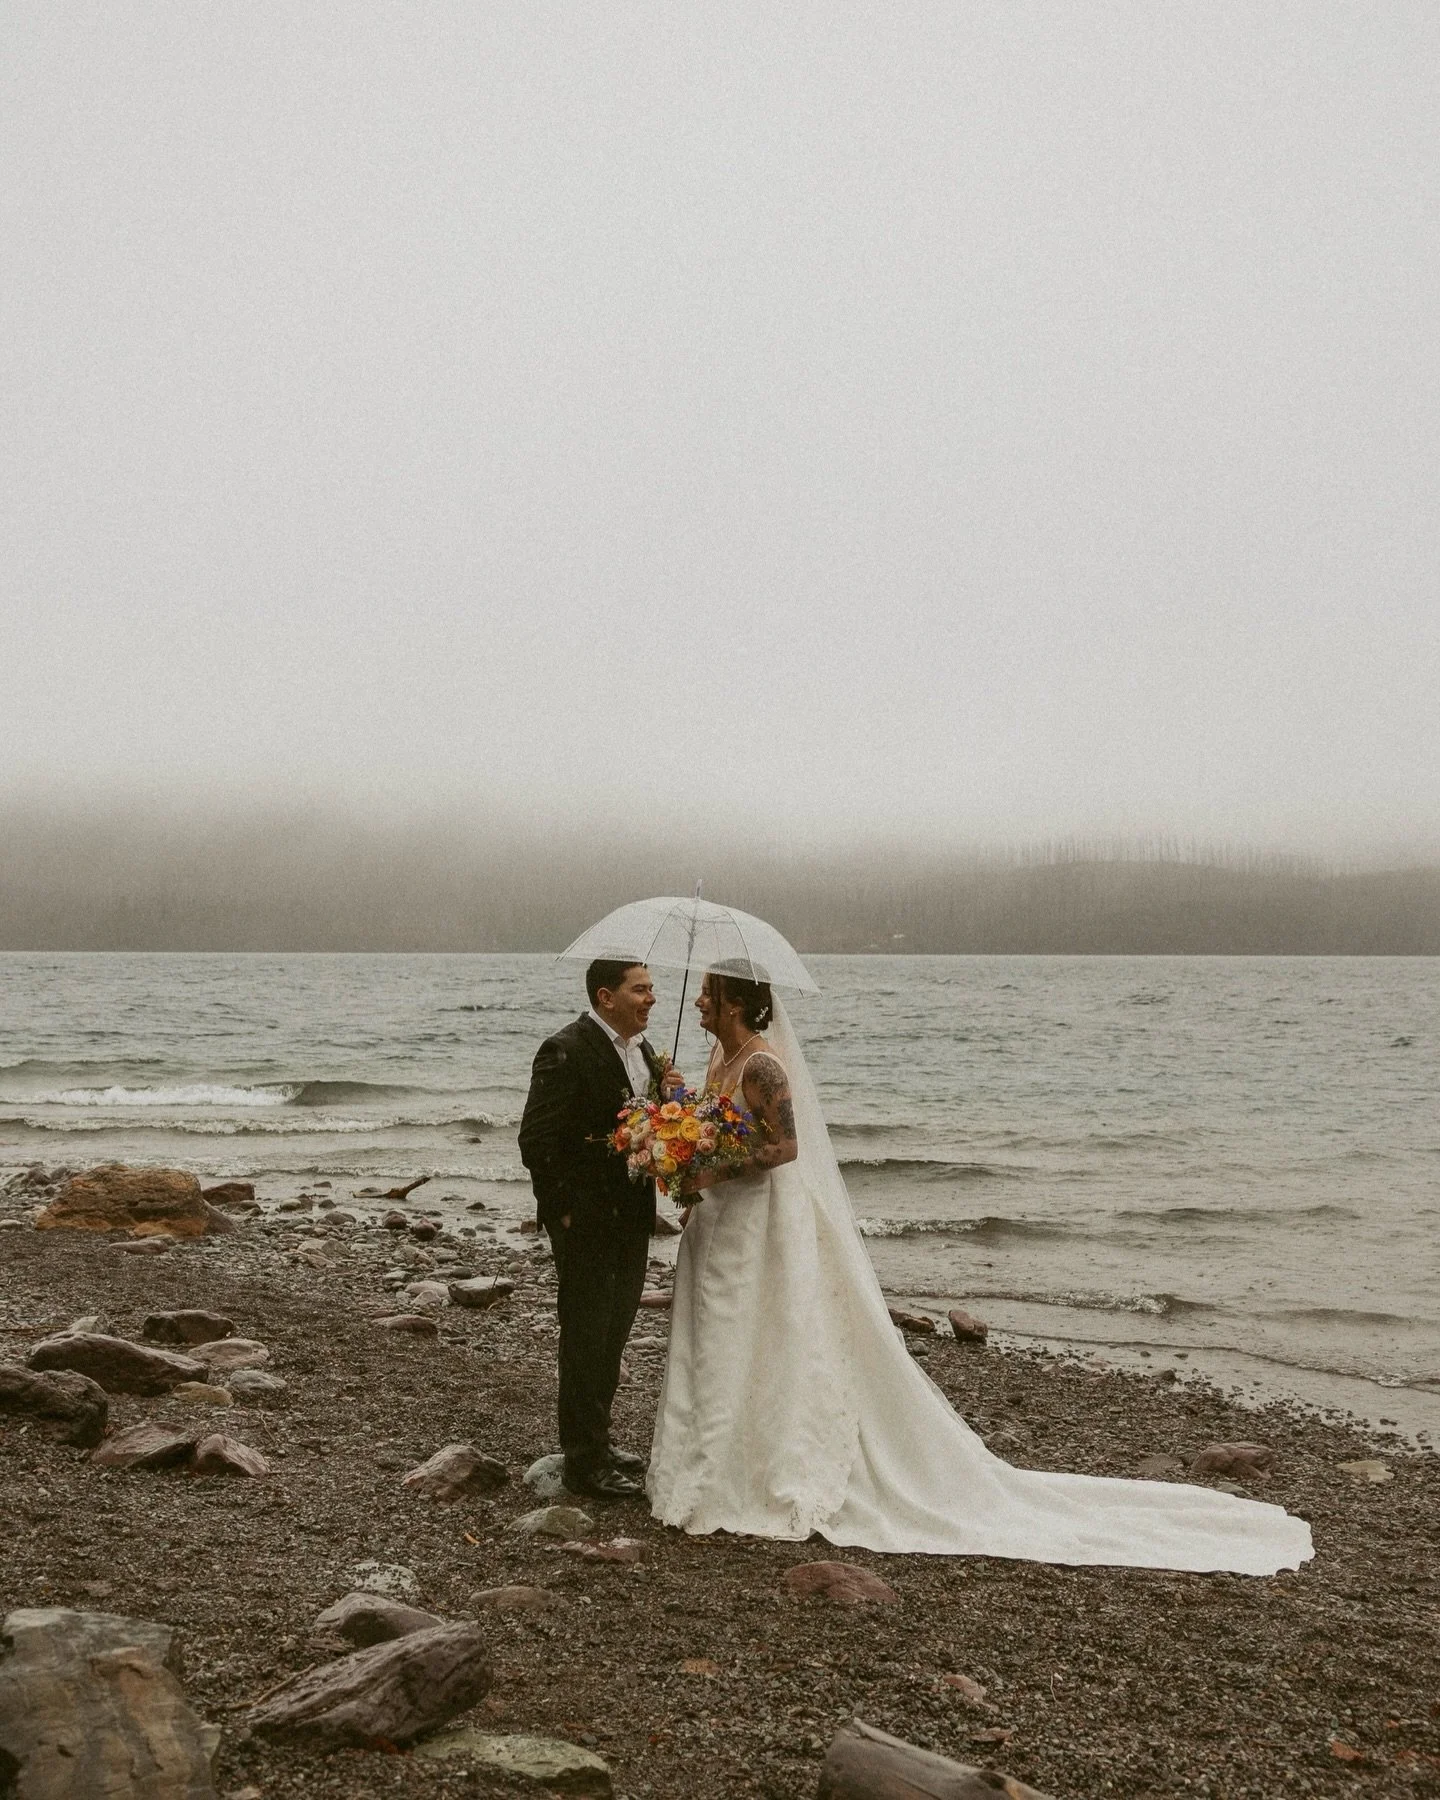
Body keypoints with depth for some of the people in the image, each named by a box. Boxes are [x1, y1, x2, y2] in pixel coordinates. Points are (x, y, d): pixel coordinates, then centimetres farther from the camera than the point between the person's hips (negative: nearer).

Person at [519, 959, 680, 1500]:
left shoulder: (641, 1048, 9)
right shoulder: (566, 1051, -18)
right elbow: (536, 1139, -19)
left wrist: (667, 1097, -3)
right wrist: (563, 1209, -18)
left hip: (631, 1216, 9)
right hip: (586, 1219, -9)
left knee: (613, 1333, 19)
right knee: (586, 1338, 2)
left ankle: (596, 1441, 34)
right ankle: (584, 1461, 13)